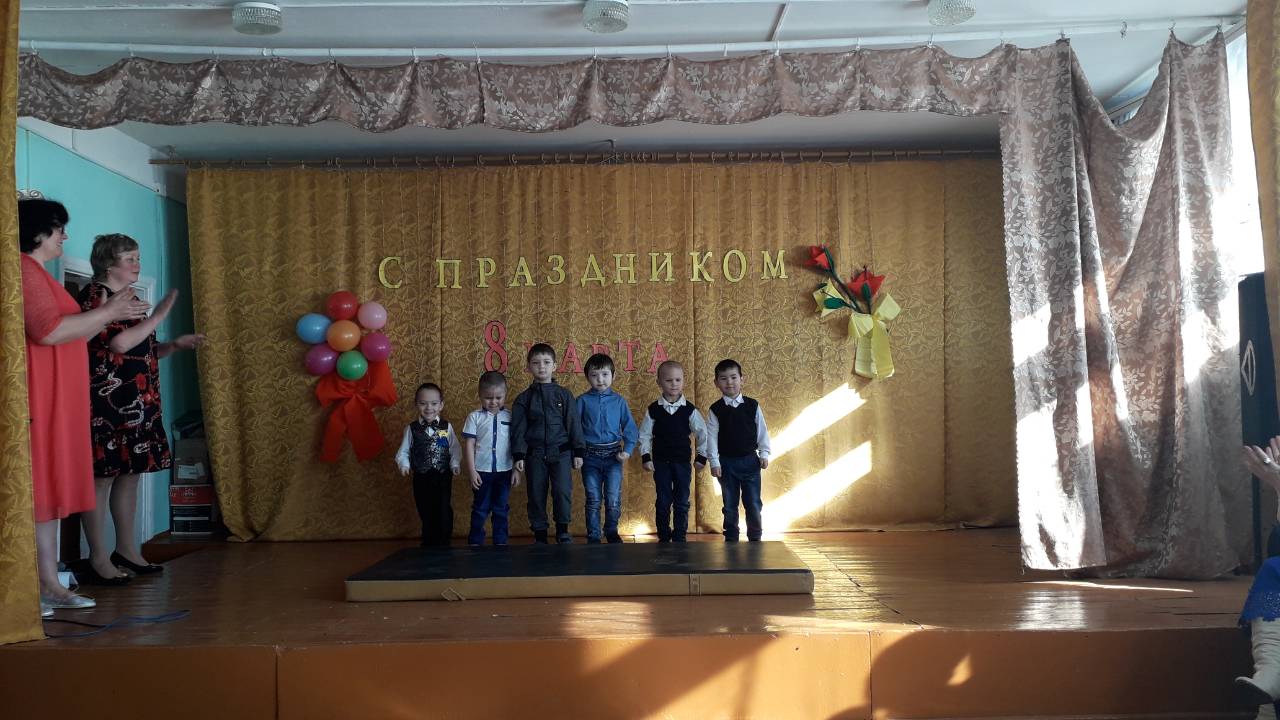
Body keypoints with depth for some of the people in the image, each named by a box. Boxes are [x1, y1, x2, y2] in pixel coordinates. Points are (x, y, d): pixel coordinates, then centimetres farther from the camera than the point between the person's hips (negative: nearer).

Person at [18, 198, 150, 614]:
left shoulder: (38, 273, 21)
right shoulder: (25, 271, -9)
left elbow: (69, 336, 23)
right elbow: (49, 331, -22)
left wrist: (110, 316, 17)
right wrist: (107, 312, -12)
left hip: (57, 401, 10)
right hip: (38, 399, -10)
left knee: (49, 489, 9)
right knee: (34, 489, -8)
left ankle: (50, 586, 14)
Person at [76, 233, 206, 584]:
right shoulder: (94, 295, -8)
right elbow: (118, 344, -19)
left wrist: (175, 345, 7)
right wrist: (158, 316, -13)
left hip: (137, 404, 9)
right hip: (107, 403, -9)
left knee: (129, 475, 11)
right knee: (102, 476, -5)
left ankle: (127, 549, 19)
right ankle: (98, 558, 0)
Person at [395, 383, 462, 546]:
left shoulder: (447, 427, -1)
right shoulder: (412, 429, 0)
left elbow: (455, 449, 0)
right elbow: (403, 451, 2)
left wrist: (455, 465, -14)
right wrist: (404, 465, -15)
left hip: (443, 477, -1)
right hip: (421, 478, 1)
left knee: (444, 513, 0)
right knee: (426, 514, 10)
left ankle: (443, 545, 14)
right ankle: (428, 545, 25)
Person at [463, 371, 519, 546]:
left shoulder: (509, 418, 2)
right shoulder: (475, 417, -3)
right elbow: (469, 445, -4)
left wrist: (517, 470, 2)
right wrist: (472, 471, -8)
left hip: (504, 472, 2)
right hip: (482, 472, -1)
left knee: (501, 510, 11)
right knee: (480, 509, 7)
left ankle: (501, 543, 20)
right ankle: (475, 542, 17)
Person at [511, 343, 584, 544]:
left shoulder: (564, 395, 5)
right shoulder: (523, 399, 6)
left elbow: (573, 424, 5)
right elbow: (518, 429, 4)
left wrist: (578, 452, 3)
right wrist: (519, 456, -4)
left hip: (561, 452, -1)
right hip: (534, 454, 1)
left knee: (563, 491, -12)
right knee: (536, 495, 5)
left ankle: (563, 531, 6)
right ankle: (539, 534, 18)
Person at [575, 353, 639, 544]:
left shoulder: (619, 401, 2)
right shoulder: (583, 401, 0)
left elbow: (630, 427, 3)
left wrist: (627, 449, -10)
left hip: (613, 456, 0)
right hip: (590, 456, 0)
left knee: (613, 500, 0)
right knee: (593, 500, 6)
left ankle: (612, 532, 21)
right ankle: (593, 536, 18)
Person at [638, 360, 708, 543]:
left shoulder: (690, 409, -4)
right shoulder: (653, 409, -3)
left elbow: (702, 433, 3)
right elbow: (644, 435, 2)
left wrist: (701, 456, 1)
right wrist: (646, 457, -5)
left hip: (683, 461, 0)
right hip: (660, 462, 0)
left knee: (682, 503, 5)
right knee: (663, 502, 6)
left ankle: (679, 537, 15)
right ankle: (663, 537, 18)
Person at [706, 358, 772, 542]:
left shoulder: (752, 406, -1)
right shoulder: (716, 410, -3)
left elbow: (762, 431, 4)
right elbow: (711, 436, -4)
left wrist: (764, 453, -1)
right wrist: (714, 462, -8)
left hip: (750, 461, 0)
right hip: (726, 463, 0)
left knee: (753, 504, 3)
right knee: (730, 505, 8)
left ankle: (755, 539, 18)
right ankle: (731, 539, 19)